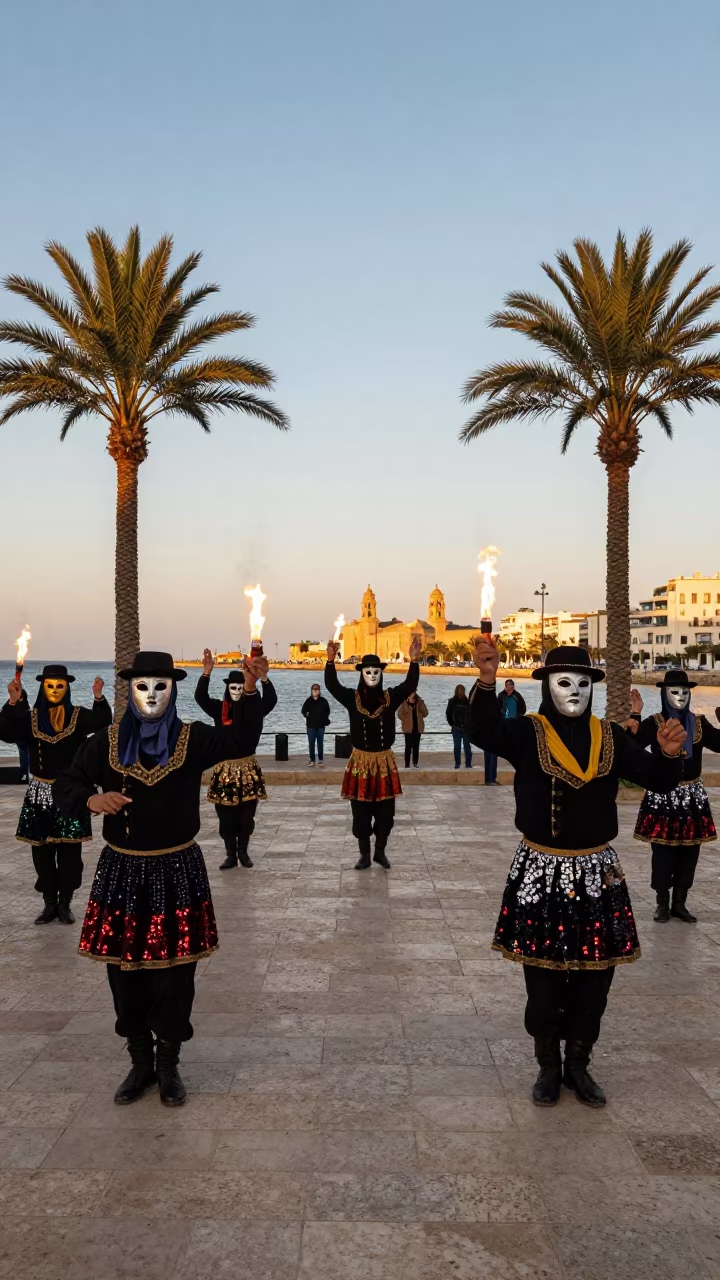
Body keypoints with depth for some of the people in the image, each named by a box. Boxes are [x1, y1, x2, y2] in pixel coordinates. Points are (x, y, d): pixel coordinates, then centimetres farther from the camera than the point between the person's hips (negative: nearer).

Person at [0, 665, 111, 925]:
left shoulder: (78, 716, -4)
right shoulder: (31, 717, 0)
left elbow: (102, 724, -23)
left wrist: (99, 698, -41)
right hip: (40, 793, 2)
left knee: (69, 852, 3)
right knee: (42, 852, 7)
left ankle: (65, 904, 16)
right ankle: (49, 903, 20)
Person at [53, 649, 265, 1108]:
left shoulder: (192, 738, -5)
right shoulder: (106, 742, -1)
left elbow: (241, 742, -17)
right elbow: (65, 785, 4)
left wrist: (251, 688, -31)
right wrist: (92, 800, -18)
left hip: (178, 872, -1)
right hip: (122, 872, 2)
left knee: (174, 974, 6)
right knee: (126, 972, 11)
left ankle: (168, 1065, 26)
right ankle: (140, 1063, 30)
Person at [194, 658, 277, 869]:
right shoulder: (219, 708, -2)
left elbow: (271, 700, -18)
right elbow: (200, 697, -16)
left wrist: (263, 677, -34)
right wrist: (206, 672, -32)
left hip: (248, 767, 0)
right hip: (225, 767, 0)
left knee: (246, 815, 6)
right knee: (226, 816, 3)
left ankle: (243, 852, 22)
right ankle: (231, 855, 14)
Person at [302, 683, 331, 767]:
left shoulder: (323, 701, -1)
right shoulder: (308, 701, -2)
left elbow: (327, 711, 6)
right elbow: (303, 711, 2)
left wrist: (325, 719, 1)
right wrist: (307, 715, -9)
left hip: (321, 725, 0)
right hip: (311, 725, 0)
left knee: (320, 743, 5)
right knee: (311, 743, 3)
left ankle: (320, 760, 13)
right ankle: (312, 760, 10)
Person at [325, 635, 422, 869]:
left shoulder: (390, 698, -3)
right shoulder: (352, 698, -5)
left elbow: (410, 685, -15)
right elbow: (331, 685, -17)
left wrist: (414, 661, -31)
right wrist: (330, 660, -32)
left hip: (384, 760, 1)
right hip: (361, 761, -1)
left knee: (385, 812, 8)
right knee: (361, 813, 6)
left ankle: (380, 852, 26)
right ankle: (364, 855, 20)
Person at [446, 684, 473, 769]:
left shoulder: (467, 701, 1)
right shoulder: (452, 701, 3)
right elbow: (448, 713, 7)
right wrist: (452, 724, 1)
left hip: (466, 727, 0)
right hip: (456, 727, 0)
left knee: (467, 746, 2)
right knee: (457, 746, 5)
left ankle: (468, 763, 5)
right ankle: (457, 763, 9)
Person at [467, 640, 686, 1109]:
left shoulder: (611, 736, 1)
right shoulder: (527, 732, -9)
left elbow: (657, 780, -5)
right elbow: (483, 731, -28)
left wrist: (669, 753, -28)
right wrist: (487, 680, -45)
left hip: (597, 872, 3)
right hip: (541, 871, -2)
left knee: (594, 978, 11)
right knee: (543, 978, 9)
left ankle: (579, 1065, 31)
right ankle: (549, 1067, 29)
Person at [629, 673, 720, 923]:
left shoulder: (698, 723, 5)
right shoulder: (654, 723, -6)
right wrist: (635, 714, -26)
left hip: (692, 795, 4)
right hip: (663, 795, -4)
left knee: (689, 851, 8)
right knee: (663, 851, 0)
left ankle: (680, 903, 21)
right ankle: (662, 904, 14)